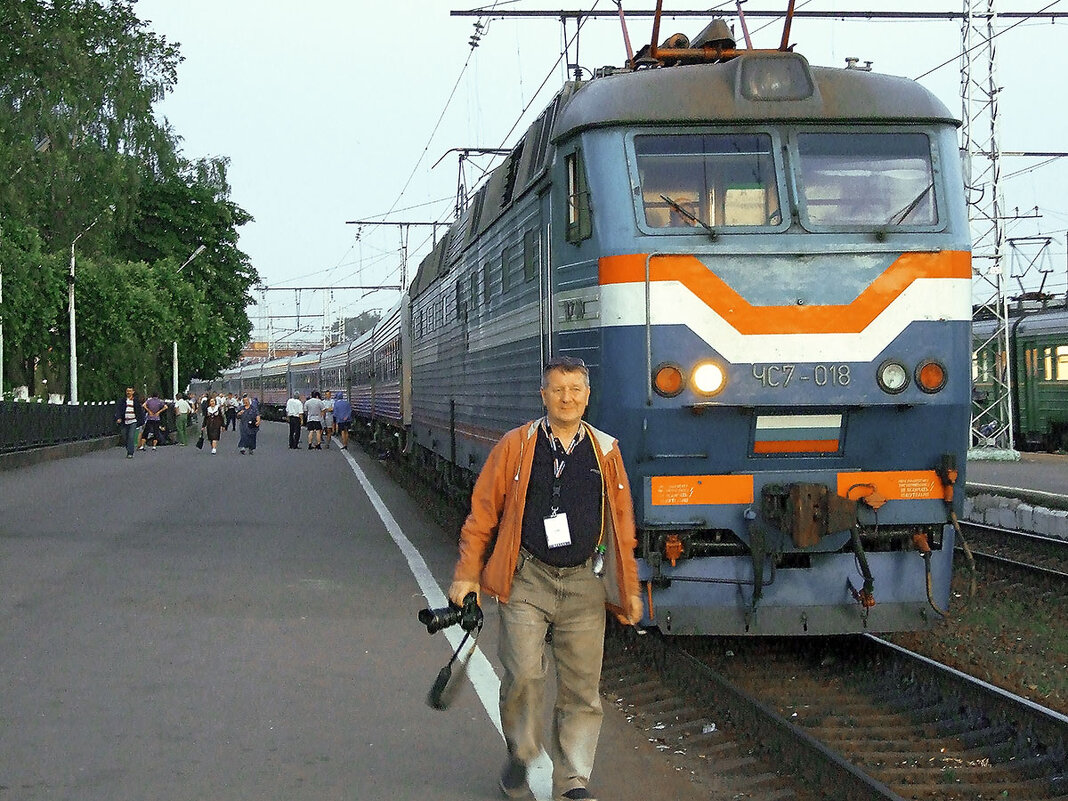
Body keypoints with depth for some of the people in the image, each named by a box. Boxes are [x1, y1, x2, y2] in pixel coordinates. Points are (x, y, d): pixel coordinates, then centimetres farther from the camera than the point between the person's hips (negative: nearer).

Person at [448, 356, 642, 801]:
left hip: (584, 584, 2)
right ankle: (520, 755, 15)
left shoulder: (605, 451, 8)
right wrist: (466, 576, 1)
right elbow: (482, 513, 4)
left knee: (582, 688, 2)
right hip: (526, 580, -2)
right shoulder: (515, 447, 2)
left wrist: (629, 588, 13)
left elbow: (621, 525, 14)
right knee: (523, 674, -12)